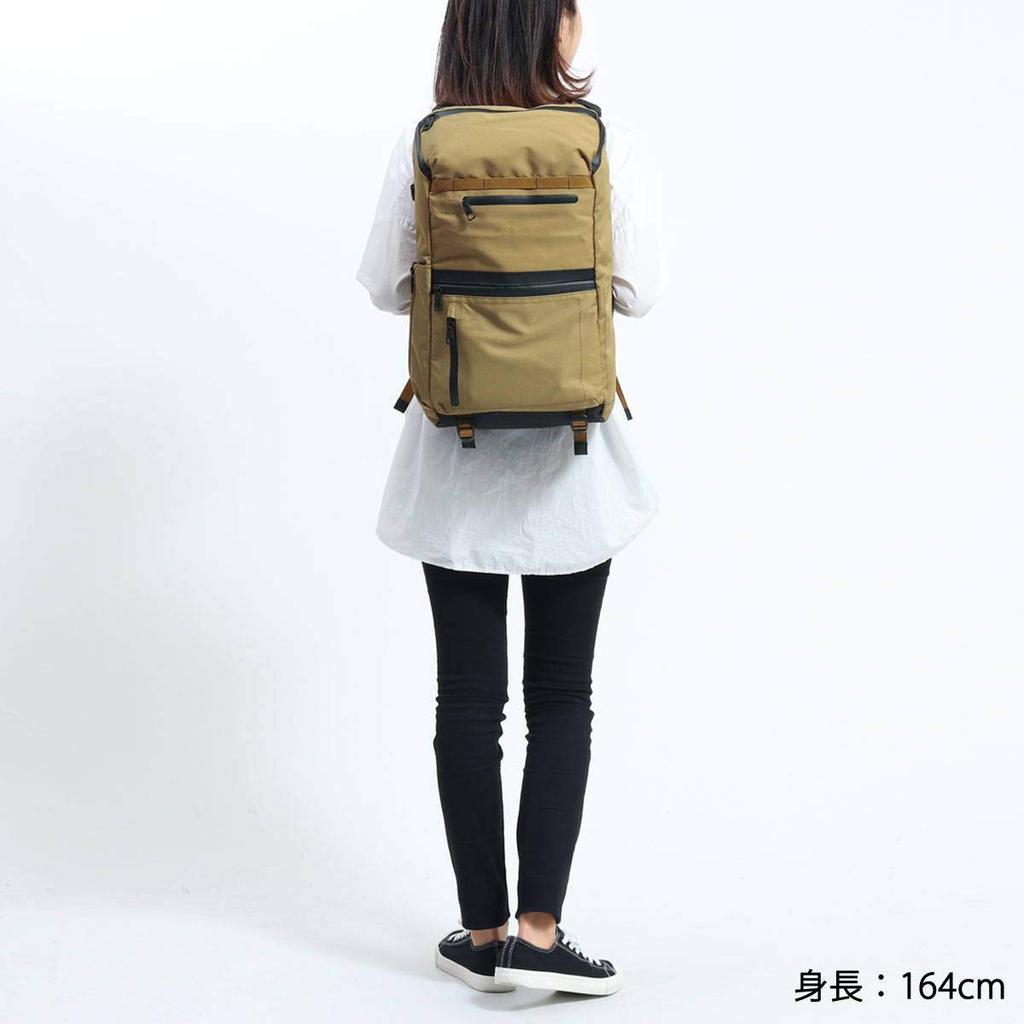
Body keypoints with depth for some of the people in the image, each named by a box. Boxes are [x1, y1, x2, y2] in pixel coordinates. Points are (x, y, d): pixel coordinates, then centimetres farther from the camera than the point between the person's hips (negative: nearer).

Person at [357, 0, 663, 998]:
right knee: (561, 695, 10)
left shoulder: (423, 144, -5)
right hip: (570, 450, -1)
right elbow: (637, 290, -7)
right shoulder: (610, 143, -9)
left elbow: (384, 285, 0)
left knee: (467, 694, 9)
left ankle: (483, 931, 17)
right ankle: (539, 931, 6)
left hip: (456, 449, 1)